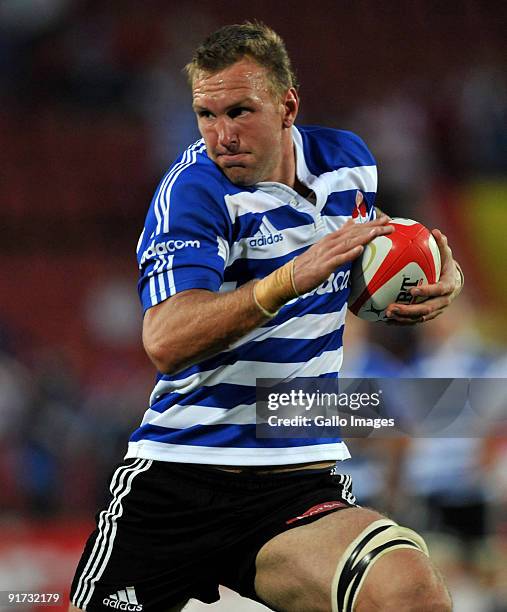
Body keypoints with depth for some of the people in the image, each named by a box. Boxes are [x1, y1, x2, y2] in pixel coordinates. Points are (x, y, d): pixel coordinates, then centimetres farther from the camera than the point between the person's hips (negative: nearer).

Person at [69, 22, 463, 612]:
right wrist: (291, 278, -36)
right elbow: (165, 341, -26)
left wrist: (437, 281, 5)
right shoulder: (194, 190, -11)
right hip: (176, 475, -2)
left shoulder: (347, 160, 6)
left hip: (301, 483, 2)